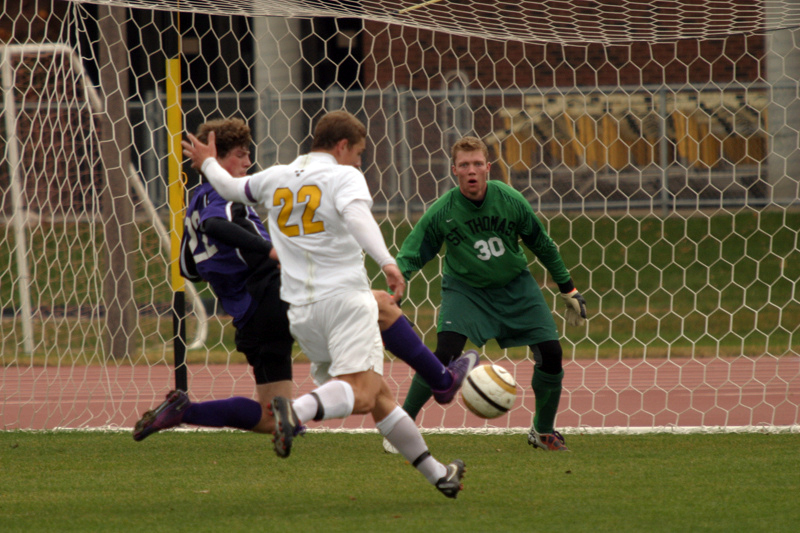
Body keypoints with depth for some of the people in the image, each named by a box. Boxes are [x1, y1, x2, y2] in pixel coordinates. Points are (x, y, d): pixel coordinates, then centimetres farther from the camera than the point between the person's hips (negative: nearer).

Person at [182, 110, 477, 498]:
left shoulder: (275, 179, 17)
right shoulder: (343, 176, -1)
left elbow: (231, 189, 35)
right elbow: (357, 215, -21)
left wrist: (207, 163, 56)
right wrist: (387, 262, -33)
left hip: (301, 311, 7)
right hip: (344, 297, -7)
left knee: (379, 395, 13)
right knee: (361, 392, -22)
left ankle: (436, 473, 16)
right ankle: (297, 410, -49)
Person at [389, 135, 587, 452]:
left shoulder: (510, 201, -14)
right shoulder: (442, 212, -18)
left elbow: (543, 246, 1)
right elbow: (411, 255, -11)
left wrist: (569, 290, 7)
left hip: (515, 287, 2)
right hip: (465, 288, -2)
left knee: (551, 353, -5)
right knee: (446, 353, -23)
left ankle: (543, 431, 17)